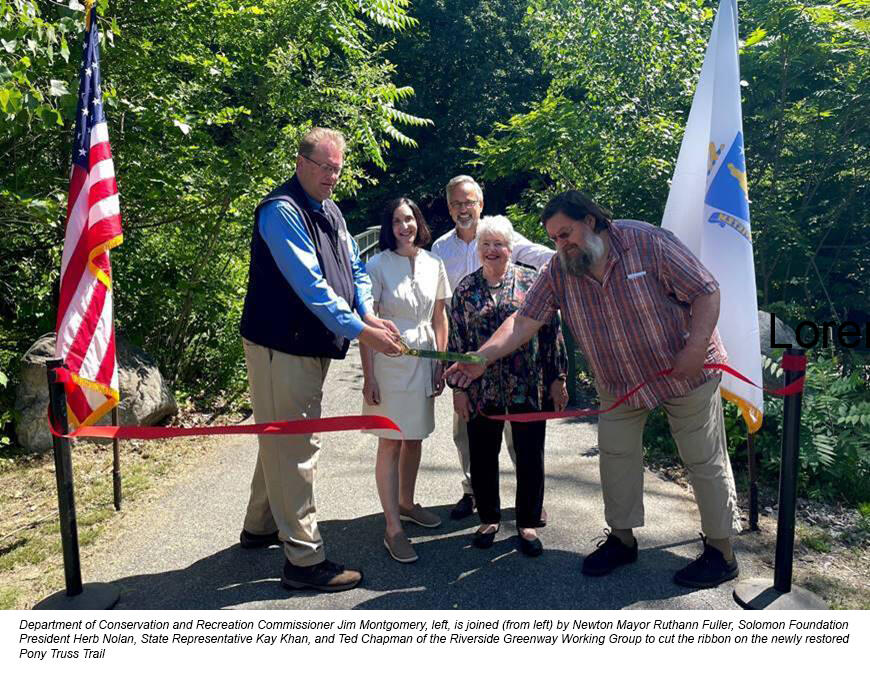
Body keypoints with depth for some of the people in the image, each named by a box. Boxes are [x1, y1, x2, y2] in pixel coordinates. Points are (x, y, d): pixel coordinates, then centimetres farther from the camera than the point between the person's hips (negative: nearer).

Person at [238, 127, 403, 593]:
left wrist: (368, 314, -7)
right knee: (295, 447, -5)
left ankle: (260, 526, 39)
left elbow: (354, 269, 12)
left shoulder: (330, 212, 13)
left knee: (283, 440, 20)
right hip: (281, 347, -9)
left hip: (312, 346, 10)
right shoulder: (282, 211, -16)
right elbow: (309, 283, -25)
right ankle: (304, 560, 5)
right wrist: (361, 331, -27)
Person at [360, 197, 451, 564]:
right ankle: (393, 528, 6)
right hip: (389, 359, -4)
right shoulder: (377, 266, -7)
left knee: (415, 437, 15)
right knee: (390, 442, -1)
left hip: (424, 360, 5)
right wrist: (368, 376, -11)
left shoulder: (434, 265, 5)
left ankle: (406, 503, 35)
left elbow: (440, 318, 10)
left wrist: (441, 364, 7)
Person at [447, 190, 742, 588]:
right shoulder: (559, 273, -8)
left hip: (684, 373, -4)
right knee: (615, 454, 10)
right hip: (619, 384, 5)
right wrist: (481, 358, -25)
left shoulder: (648, 242, -21)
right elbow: (525, 321, -13)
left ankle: (720, 552, 21)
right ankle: (622, 538, 29)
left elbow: (706, 292, -17)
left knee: (704, 461, 5)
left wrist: (696, 348, -27)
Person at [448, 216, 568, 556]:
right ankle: (488, 518, 30)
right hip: (482, 390, 1)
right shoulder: (465, 289, 5)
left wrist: (557, 378, -1)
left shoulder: (532, 281, 1)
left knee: (530, 455, 6)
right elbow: (456, 341, 5)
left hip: (528, 388, -1)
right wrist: (459, 388, 2)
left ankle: (528, 523, 24)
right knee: (482, 456, 10)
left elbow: (551, 331, 2)